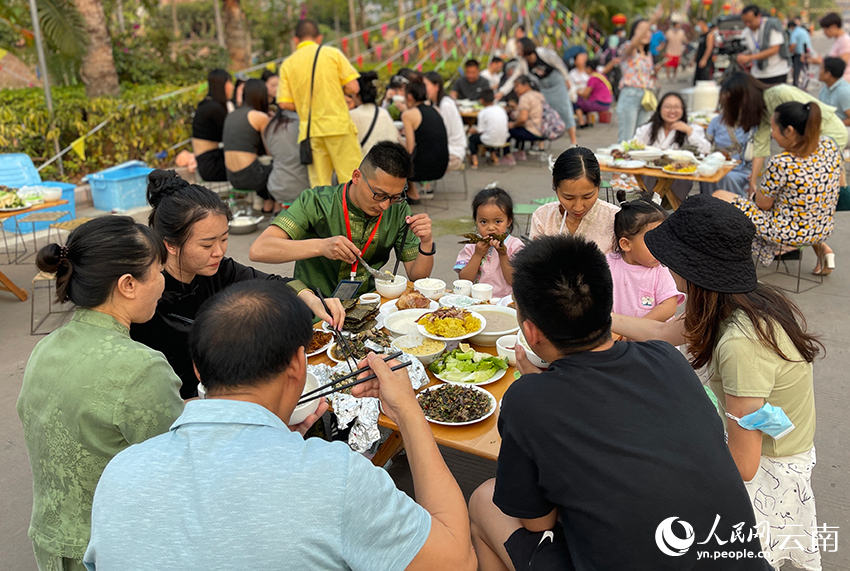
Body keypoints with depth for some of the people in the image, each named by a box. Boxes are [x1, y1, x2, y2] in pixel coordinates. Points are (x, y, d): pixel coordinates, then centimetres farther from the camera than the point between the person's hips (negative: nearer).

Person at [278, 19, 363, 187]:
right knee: (352, 178, -1)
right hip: (338, 124, -3)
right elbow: (353, 87, -3)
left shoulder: (287, 64, 7)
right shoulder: (332, 53, 1)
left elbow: (284, 103, 1)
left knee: (319, 184, 6)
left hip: (310, 131, 3)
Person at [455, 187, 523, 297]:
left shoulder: (514, 245, 2)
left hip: (504, 300, 1)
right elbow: (464, 281, -1)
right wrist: (477, 255, -8)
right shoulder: (471, 246, 7)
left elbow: (515, 282, -5)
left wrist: (503, 255, -13)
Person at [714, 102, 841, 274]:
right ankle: (822, 249, 25)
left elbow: (763, 204, -15)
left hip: (789, 234, -7)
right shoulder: (830, 146, -9)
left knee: (718, 197, 3)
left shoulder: (781, 164, -29)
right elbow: (839, 183, 10)